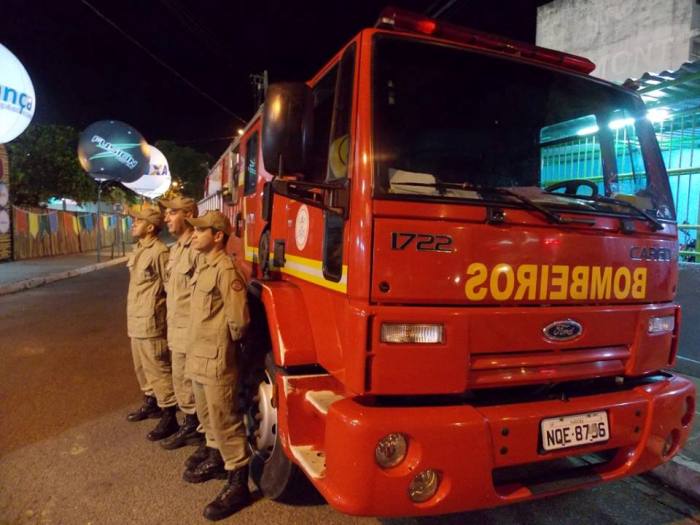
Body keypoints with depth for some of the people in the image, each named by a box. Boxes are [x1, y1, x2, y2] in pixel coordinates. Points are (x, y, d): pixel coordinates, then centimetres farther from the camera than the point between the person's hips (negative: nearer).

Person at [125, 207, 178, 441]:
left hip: (150, 321, -10)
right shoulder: (138, 251, 12)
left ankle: (168, 416, 4)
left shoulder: (159, 252, -17)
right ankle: (151, 402, 37)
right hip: (135, 320, 10)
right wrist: (132, 315, 20)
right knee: (142, 366, 21)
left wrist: (158, 309, -10)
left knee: (157, 368, -4)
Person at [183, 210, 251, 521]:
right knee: (207, 415, 23)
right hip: (198, 357, 10)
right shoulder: (204, 267, 11)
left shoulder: (225, 270, -20)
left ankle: (238, 484, 12)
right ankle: (216, 460, 41)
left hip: (216, 361, -10)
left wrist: (225, 343, -6)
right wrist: (196, 352, 18)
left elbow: (238, 319, -23)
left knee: (225, 421, -1)